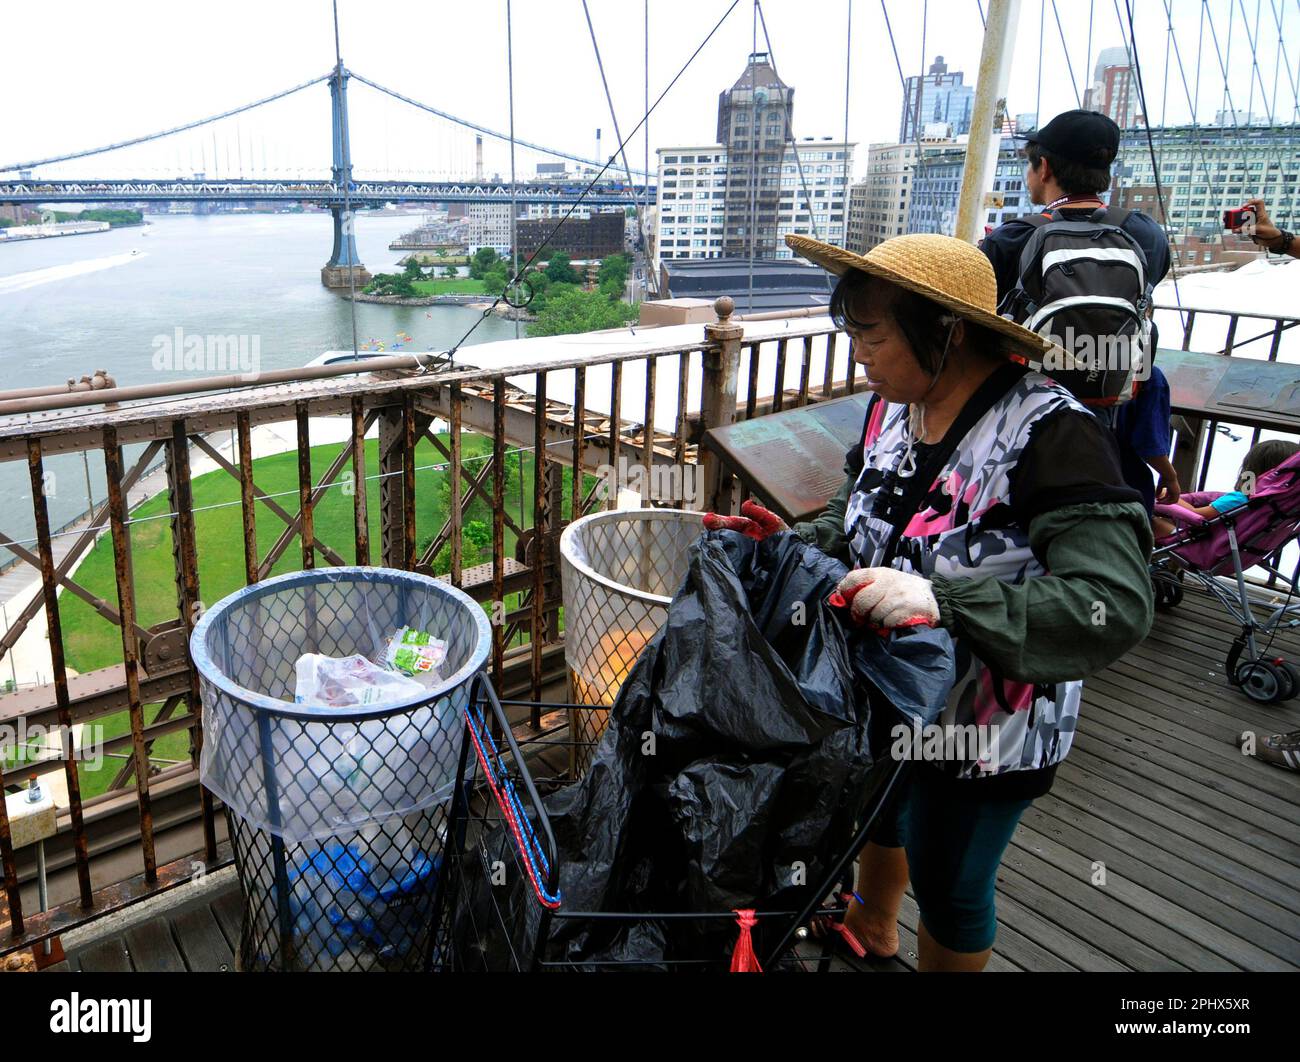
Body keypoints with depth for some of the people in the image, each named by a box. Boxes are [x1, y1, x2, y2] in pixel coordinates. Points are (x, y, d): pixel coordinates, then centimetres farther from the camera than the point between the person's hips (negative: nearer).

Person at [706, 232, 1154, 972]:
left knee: (947, 883, 15)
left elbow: (1116, 606, -37)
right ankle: (872, 927, 64)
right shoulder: (894, 407, -7)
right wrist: (792, 541, -10)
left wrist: (941, 599, -46)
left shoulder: (1052, 435, -29)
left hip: (986, 728, -7)